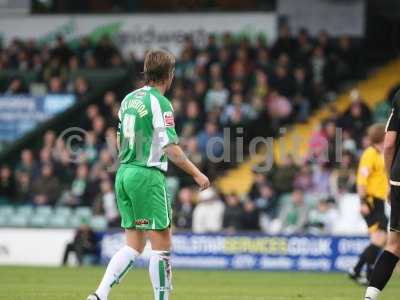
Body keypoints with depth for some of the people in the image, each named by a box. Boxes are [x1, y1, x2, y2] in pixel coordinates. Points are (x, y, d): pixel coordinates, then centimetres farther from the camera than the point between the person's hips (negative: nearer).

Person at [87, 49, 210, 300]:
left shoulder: (129, 99, 12)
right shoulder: (160, 103, -11)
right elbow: (171, 148, -15)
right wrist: (197, 174, -7)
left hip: (124, 172, 8)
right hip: (148, 175, -8)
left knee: (134, 245, 9)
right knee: (162, 243, 0)